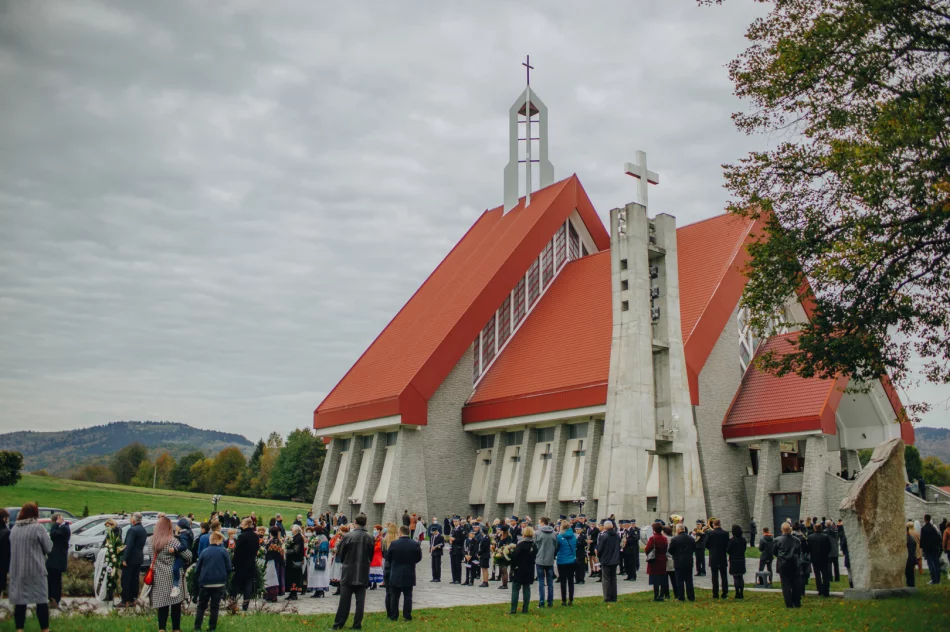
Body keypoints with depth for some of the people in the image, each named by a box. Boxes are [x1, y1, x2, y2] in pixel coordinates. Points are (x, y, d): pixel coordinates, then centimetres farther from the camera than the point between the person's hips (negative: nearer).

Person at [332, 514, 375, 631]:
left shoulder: (347, 536, -11)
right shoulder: (370, 538, -4)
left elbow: (341, 554, -1)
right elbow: (371, 556, 5)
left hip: (348, 572, -1)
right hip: (363, 573, 1)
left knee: (344, 600, 4)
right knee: (360, 601, 7)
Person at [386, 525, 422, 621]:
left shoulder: (394, 544, -12)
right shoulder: (415, 544, -8)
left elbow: (388, 557, -2)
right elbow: (419, 558, 1)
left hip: (396, 575, -1)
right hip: (409, 575, 1)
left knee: (395, 596, 10)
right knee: (408, 596, 6)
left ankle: (394, 616, 13)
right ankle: (407, 616, 6)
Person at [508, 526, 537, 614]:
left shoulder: (520, 545, -15)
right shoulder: (534, 546, 6)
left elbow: (515, 556, -18)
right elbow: (535, 557, 12)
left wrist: (513, 567, -7)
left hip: (519, 570, -6)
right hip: (529, 570, 6)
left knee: (515, 589, 1)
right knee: (526, 589, 10)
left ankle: (513, 609, -3)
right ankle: (525, 609, 10)